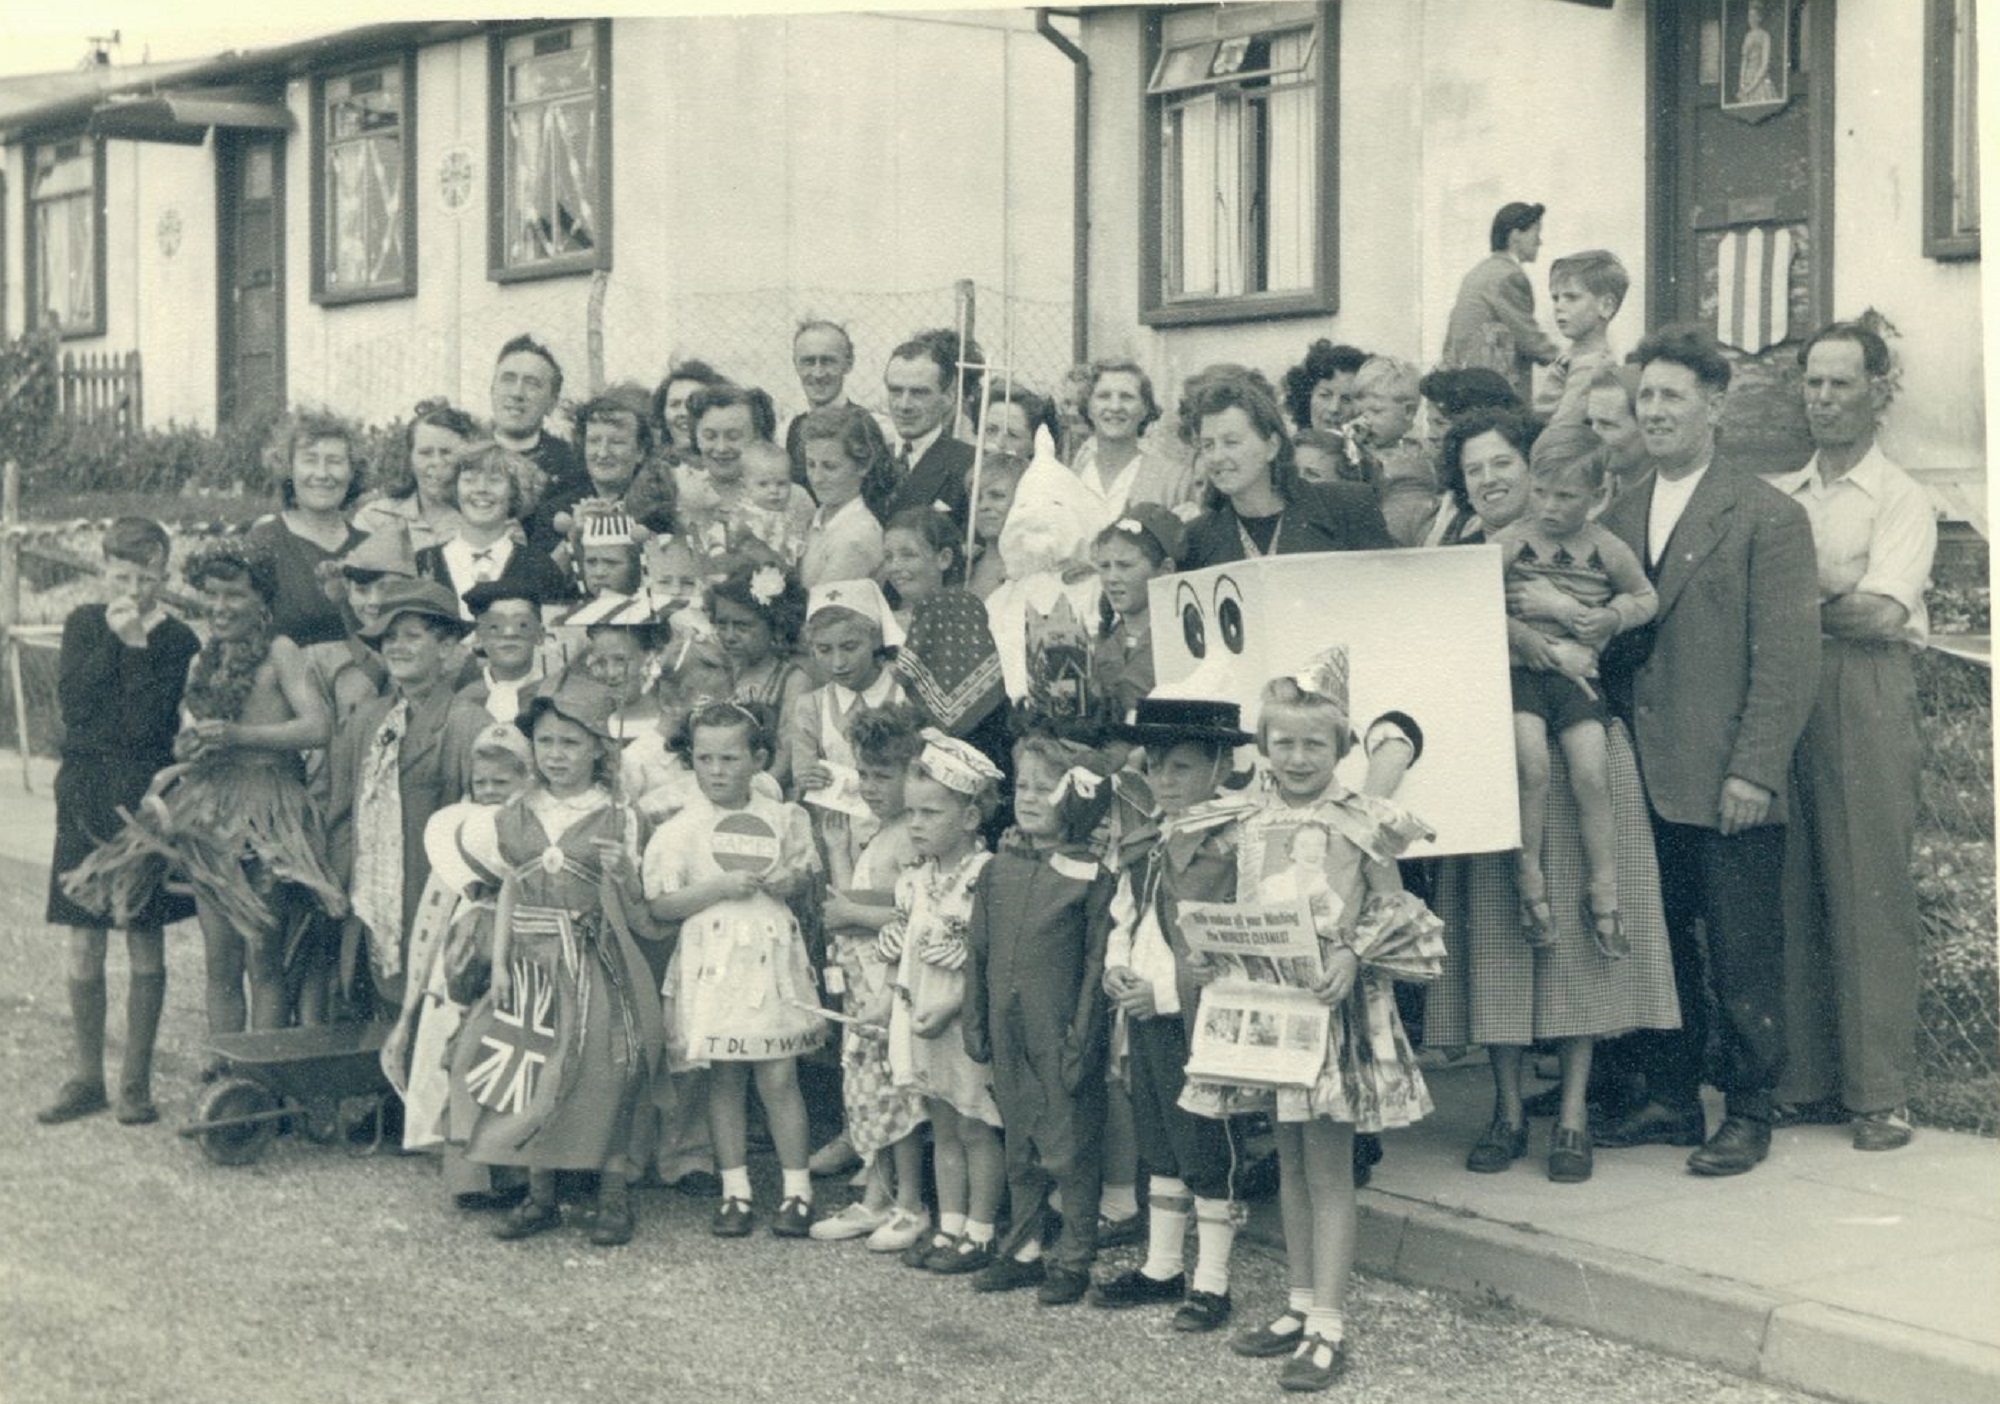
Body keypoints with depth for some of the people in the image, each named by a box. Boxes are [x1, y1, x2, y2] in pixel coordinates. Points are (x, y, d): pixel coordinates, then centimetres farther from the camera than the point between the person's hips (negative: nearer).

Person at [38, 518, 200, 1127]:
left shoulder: (176, 640, -2)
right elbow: (72, 703, -7)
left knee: (145, 942, 2)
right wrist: (115, 640, -12)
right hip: (86, 797, 3)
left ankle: (136, 1082, 10)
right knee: (85, 945, 5)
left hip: (146, 800, -2)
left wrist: (139, 643, -12)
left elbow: (150, 726, -13)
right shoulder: (83, 625, 7)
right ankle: (86, 1077, 16)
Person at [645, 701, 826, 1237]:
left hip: (770, 958, 1)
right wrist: (722, 887, -16)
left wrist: (790, 880, -5)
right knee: (724, 1080, 6)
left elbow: (807, 873, 18)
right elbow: (659, 905, -8)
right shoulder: (680, 830, -3)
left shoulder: (782, 818, 5)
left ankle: (797, 1189, 11)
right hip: (712, 965, -1)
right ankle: (735, 1191, 17)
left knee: (778, 1078, 1)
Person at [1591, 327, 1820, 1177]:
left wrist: (1755, 771, -14)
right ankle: (1669, 1100, 23)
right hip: (1645, 783, 5)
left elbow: (1788, 656, -8)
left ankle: (1747, 1115, 13)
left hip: (1727, 788, -5)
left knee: (1743, 961, 2)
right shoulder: (1618, 518, 12)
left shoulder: (1767, 517, -4)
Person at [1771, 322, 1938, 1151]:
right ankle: (1804, 1074, 11)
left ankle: (1880, 1091, 0)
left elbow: (1879, 614, -11)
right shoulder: (1777, 497, 17)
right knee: (1791, 892, 3)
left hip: (1866, 701, -4)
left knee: (1871, 893, -5)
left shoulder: (1902, 501, 3)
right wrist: (1831, 588, -6)